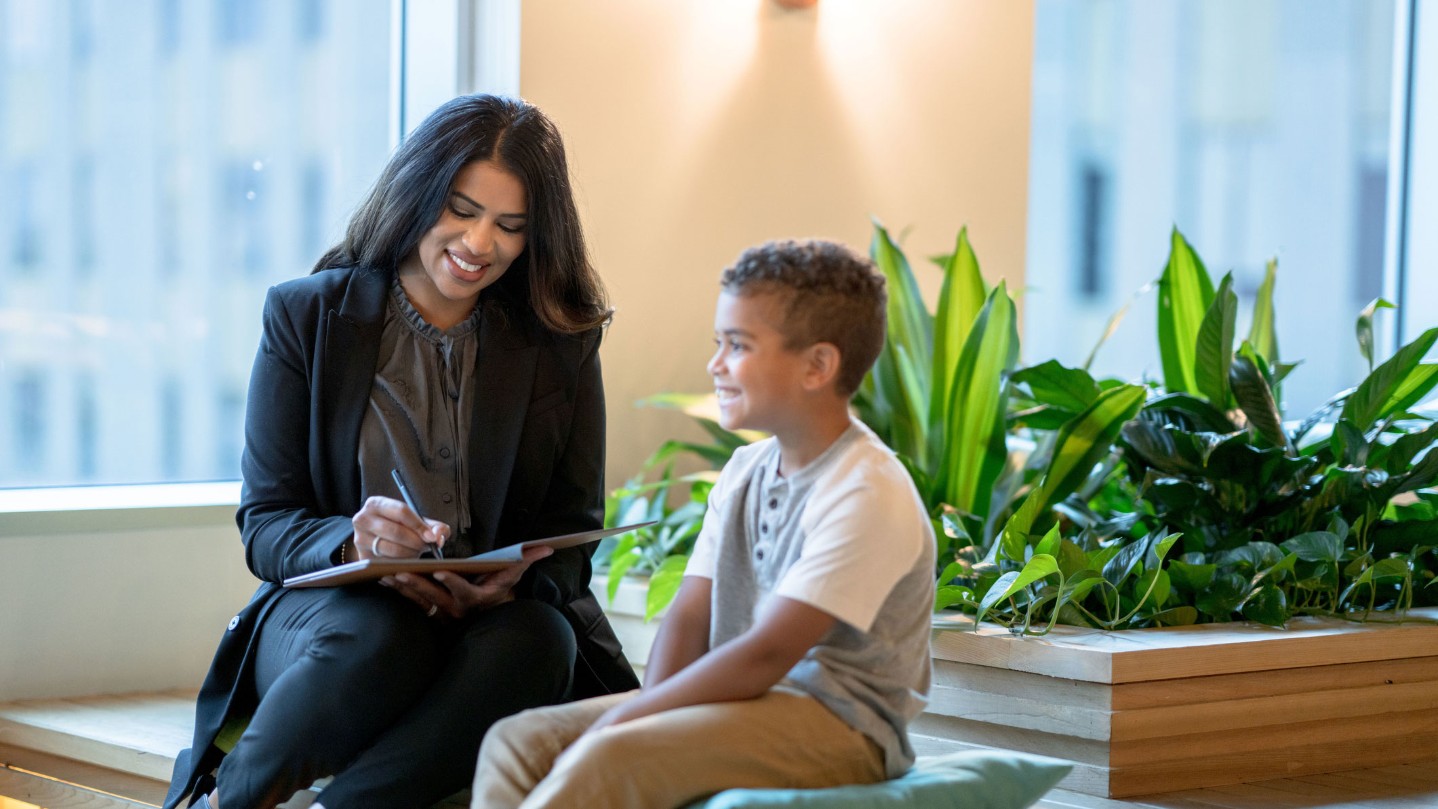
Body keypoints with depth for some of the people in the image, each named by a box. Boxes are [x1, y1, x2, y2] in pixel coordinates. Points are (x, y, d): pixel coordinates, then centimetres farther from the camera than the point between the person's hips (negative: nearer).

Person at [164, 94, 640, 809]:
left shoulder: (562, 344, 9)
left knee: (538, 637, -34)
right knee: (376, 633, -37)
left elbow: (571, 535, 7)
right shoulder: (306, 315, 5)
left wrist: (513, 582, -18)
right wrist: (352, 542, -23)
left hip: (497, 619, 2)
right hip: (325, 609, -1)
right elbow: (265, 523, 1)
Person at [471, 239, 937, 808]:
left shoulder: (867, 495, -16)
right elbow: (688, 617, 7)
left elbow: (766, 655, -21)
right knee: (519, 741, -8)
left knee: (609, 758, -30)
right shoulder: (744, 473, 14)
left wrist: (621, 720, -19)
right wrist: (651, 712, -13)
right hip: (744, 697, 9)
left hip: (840, 728, -9)